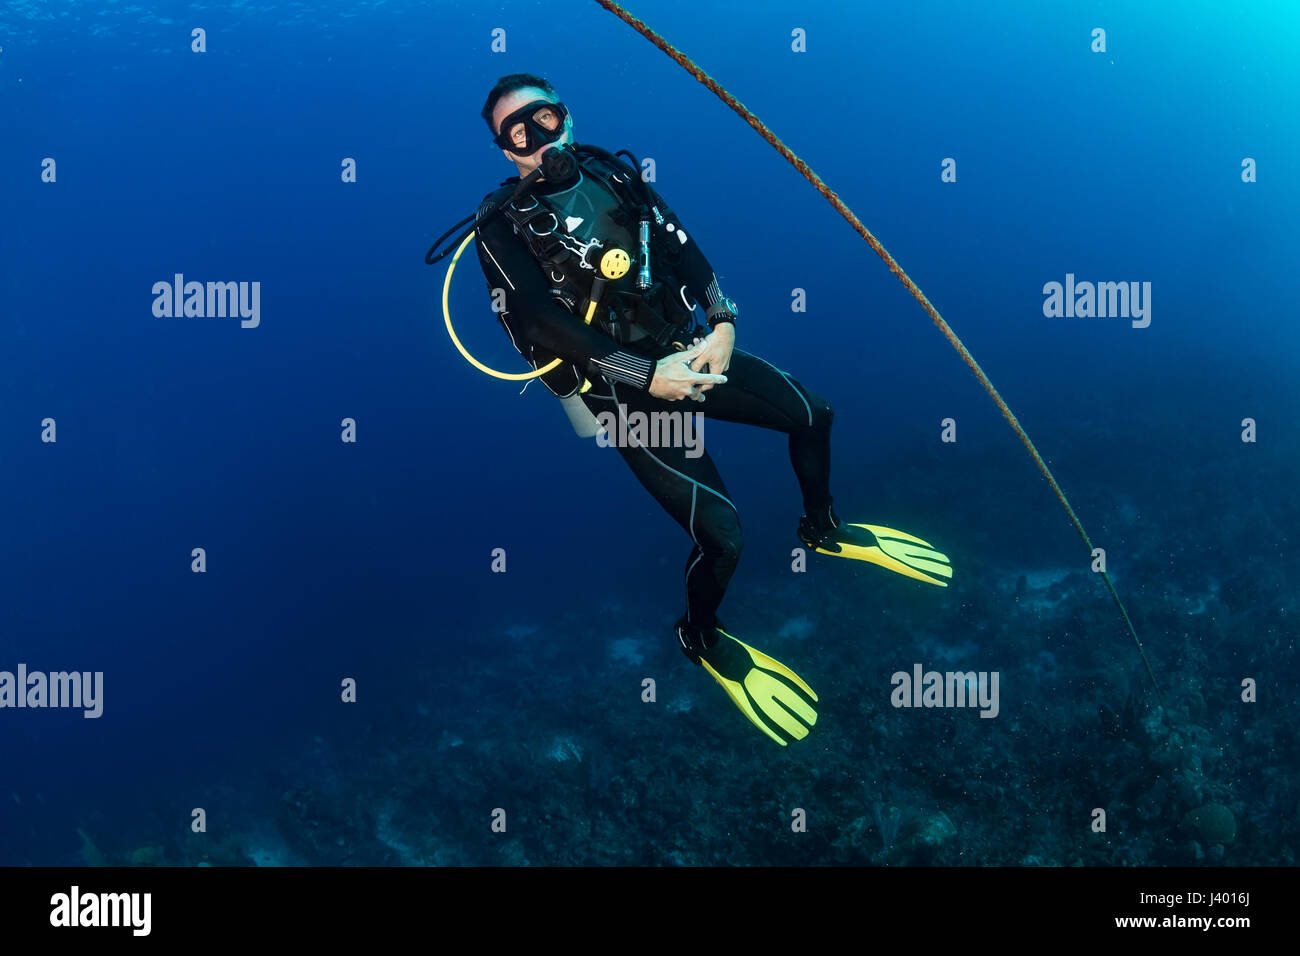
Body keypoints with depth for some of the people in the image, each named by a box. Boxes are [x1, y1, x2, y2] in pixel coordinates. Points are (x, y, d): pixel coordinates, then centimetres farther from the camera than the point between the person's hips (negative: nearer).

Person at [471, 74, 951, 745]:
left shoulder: (611, 173, 5)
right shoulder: (504, 225, -12)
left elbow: (681, 247, 5)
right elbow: (543, 326, -20)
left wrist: (721, 323, -11)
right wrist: (647, 376, -24)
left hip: (686, 349, 6)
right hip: (622, 389, -6)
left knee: (812, 415, 11)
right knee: (720, 532, -15)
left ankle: (823, 529, 41)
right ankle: (702, 640, 16)